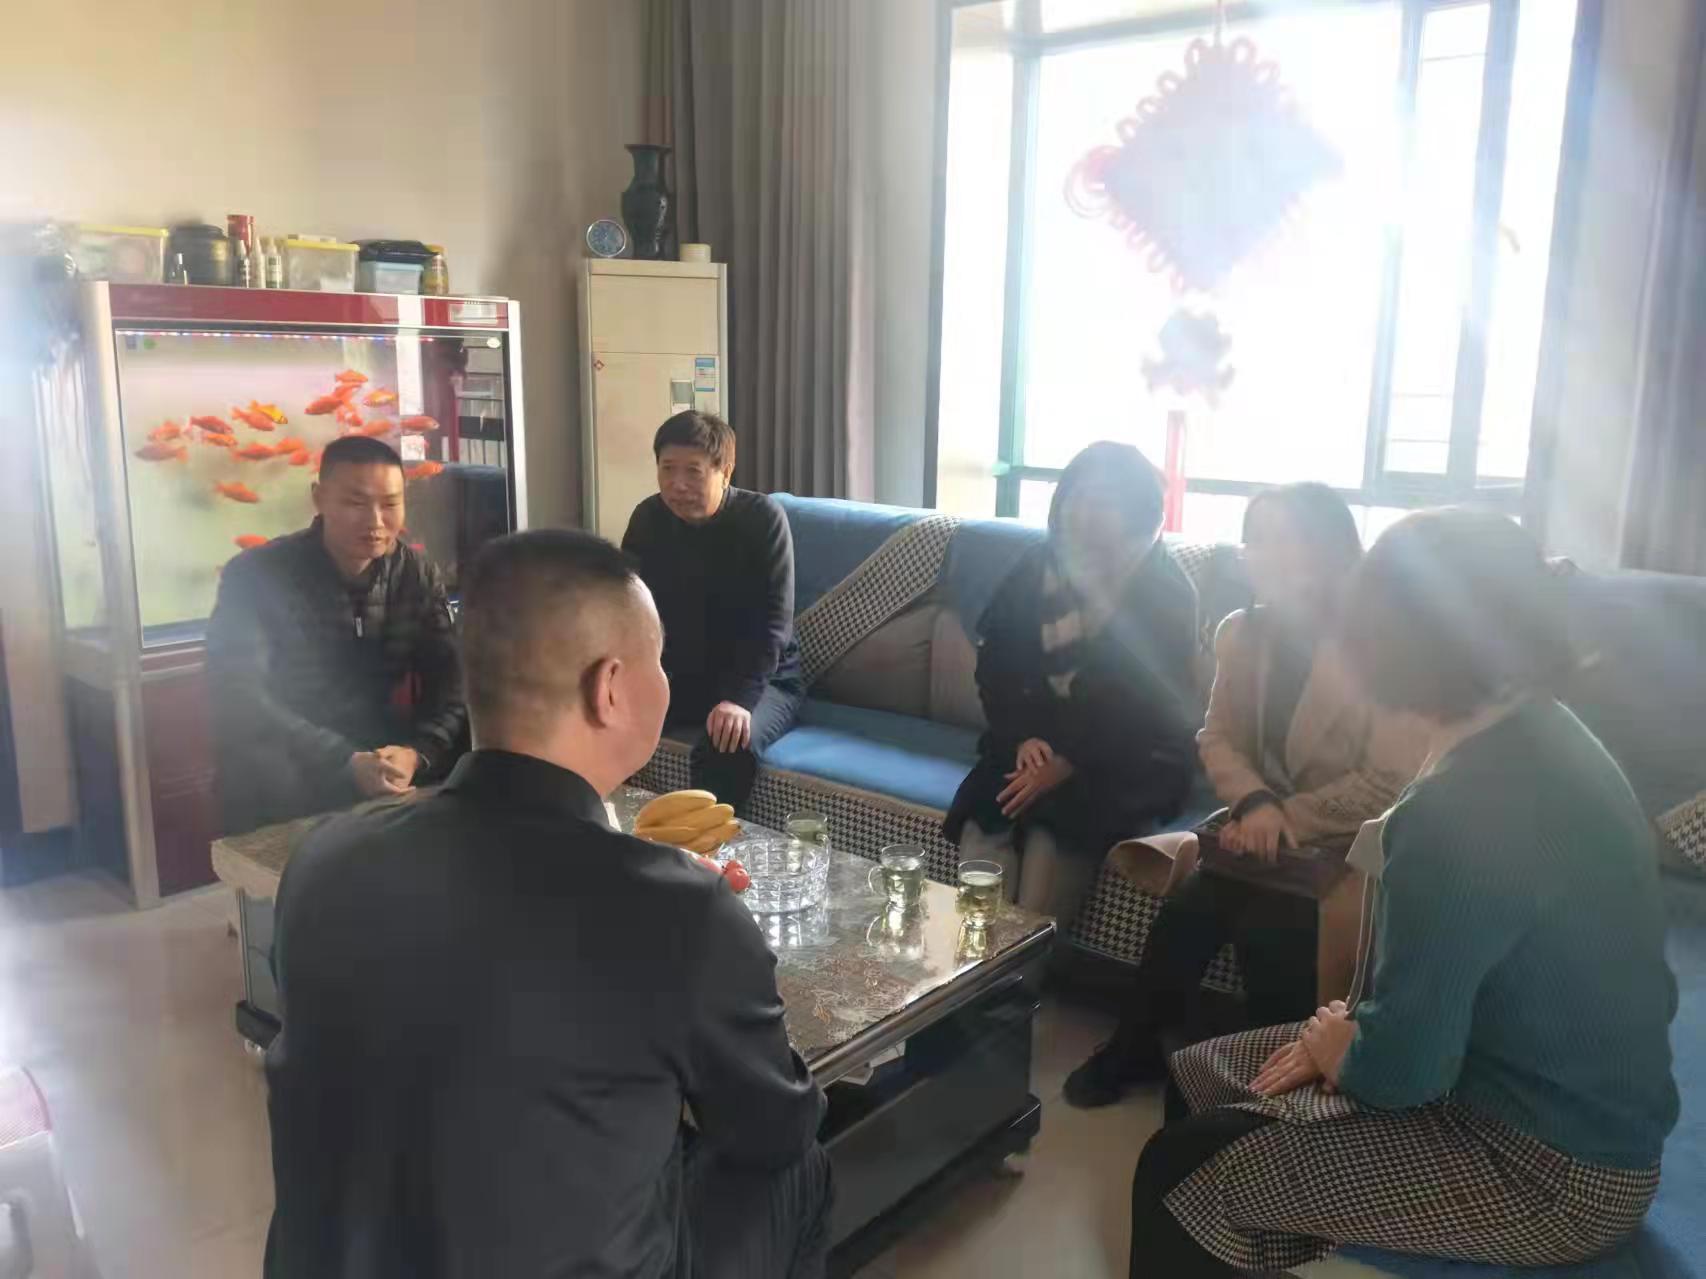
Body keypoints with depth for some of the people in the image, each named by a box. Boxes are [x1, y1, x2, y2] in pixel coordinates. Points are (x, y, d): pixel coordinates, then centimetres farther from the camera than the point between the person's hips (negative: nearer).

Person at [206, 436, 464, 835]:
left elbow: (451, 680, -6)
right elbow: (239, 698, -24)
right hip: (291, 768, -4)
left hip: (378, 754, 4)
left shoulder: (419, 575, -1)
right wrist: (346, 764, -37)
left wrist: (416, 752, -28)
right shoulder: (256, 575, -13)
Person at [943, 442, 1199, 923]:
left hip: (1128, 757, -3)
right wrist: (1023, 737, -12)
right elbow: (996, 664, 6)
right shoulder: (1037, 569, 7)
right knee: (981, 828, -24)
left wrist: (1069, 763, -20)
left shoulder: (1165, 592, -4)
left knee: (1050, 833, -29)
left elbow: (1150, 705, -10)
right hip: (1039, 741, 4)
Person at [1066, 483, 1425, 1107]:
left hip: (1353, 843, -4)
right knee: (1189, 906, -19)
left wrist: (1289, 819, -19)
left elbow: (1390, 784, -18)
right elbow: (1216, 737, 3)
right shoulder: (1240, 633, -1)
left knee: (1269, 927, -26)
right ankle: (1133, 1048, 2)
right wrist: (1254, 804, -16)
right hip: (1273, 827, 4)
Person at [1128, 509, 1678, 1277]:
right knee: (1197, 1078, 11)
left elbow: (1399, 1072, -25)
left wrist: (1337, 1048, -3)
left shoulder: (1465, 811, -30)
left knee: (1183, 1172, -8)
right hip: (1550, 1084, 9)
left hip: (1550, 1164, -9)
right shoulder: (1533, 732, 0)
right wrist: (1353, 1032, 1)